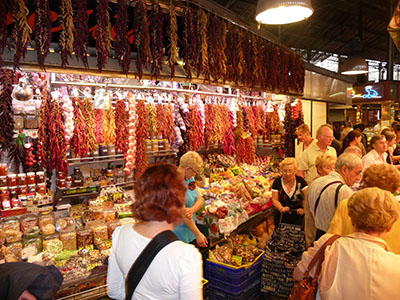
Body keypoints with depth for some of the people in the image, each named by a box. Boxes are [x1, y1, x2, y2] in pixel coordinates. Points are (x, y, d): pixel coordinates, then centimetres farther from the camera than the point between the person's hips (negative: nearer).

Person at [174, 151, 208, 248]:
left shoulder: (190, 178, 3)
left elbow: (200, 200, 2)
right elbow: (182, 213, -24)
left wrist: (192, 210, -21)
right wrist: (198, 234, -21)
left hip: (190, 226, 8)